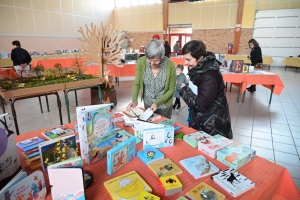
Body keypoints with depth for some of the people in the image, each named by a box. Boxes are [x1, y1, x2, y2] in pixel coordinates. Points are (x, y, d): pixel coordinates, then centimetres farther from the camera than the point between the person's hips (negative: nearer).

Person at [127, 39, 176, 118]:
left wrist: (157, 103, -19)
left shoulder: (170, 65, -24)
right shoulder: (141, 62, -19)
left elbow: (172, 89, -12)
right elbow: (137, 83, -8)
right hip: (147, 103, 2)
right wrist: (134, 101, -22)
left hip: (164, 105, -2)